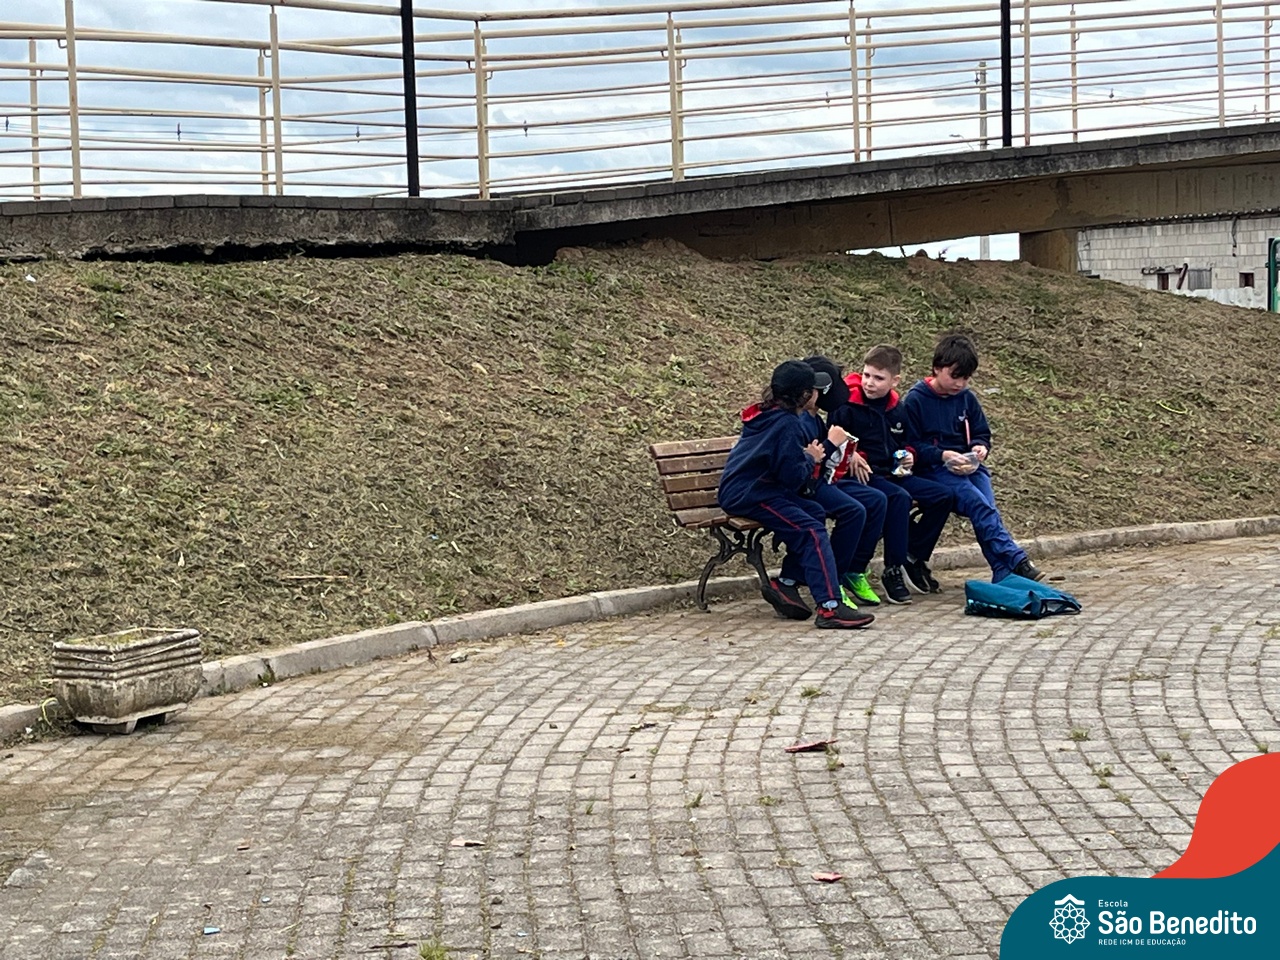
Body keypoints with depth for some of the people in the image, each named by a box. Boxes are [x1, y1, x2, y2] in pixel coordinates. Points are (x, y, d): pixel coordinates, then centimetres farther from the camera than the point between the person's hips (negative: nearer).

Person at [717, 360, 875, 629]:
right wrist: (811, 458, 0)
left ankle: (785, 585, 10)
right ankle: (829, 607, -24)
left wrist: (807, 456, 9)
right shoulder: (787, 423, -17)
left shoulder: (767, 414, 14)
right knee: (812, 532, -16)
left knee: (816, 513, 13)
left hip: (741, 490, 10)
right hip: (749, 495, -10)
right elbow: (793, 477, -18)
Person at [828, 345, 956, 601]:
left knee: (943, 496, -5)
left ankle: (914, 558, 6)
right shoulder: (847, 406, -7)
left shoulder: (897, 409, 13)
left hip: (894, 474, 7)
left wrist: (908, 455, 7)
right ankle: (893, 571, -27)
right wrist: (852, 457, -26)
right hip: (864, 475, -7)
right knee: (899, 498, -35)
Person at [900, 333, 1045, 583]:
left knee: (988, 505, -23)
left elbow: (981, 434, 21)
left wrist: (980, 447, -3)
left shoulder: (967, 398, 14)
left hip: (968, 466, 5)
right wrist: (943, 456, -18)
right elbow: (910, 445, -4)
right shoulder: (915, 400, -2)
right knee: (978, 504, -29)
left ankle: (1003, 576, -32)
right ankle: (1015, 560, -35)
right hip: (933, 469, -5)